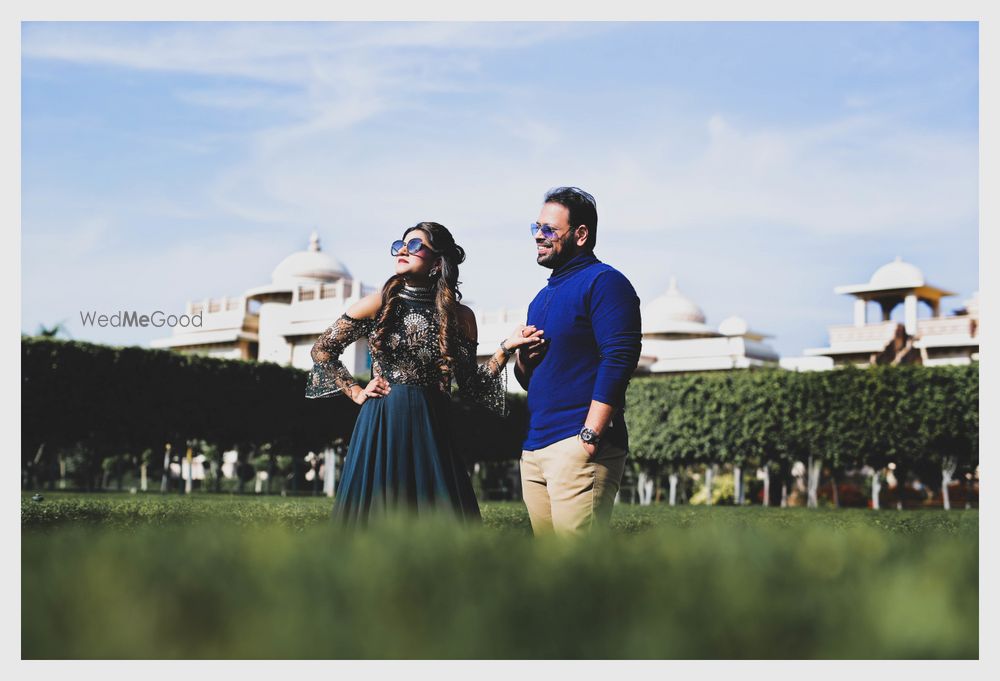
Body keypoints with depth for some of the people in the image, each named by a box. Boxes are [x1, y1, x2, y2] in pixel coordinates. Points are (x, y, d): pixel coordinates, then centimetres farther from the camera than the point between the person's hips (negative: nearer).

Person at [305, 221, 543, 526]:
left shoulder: (460, 317, 3)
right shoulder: (378, 305, 1)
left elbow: (471, 386, 4)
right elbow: (322, 350, 10)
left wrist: (506, 348, -6)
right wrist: (356, 393, 4)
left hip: (432, 431, 1)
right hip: (381, 428, -1)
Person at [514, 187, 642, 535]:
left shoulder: (603, 282, -4)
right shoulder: (542, 297, 23)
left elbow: (619, 360, -15)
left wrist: (590, 436, -21)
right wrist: (523, 360, 4)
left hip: (579, 445, -9)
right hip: (534, 448, 9)